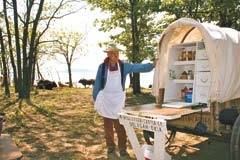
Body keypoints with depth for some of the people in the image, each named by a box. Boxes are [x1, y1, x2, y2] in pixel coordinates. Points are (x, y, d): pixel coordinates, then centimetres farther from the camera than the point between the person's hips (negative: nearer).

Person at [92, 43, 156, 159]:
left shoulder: (124, 66, -3)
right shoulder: (102, 67, -5)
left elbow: (139, 67, -10)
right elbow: (97, 84, 0)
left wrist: (152, 64, -24)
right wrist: (95, 99, 2)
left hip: (118, 99, 0)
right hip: (105, 99, 0)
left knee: (120, 127, 2)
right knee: (108, 126, 10)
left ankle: (122, 150, 14)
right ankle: (111, 148, 24)